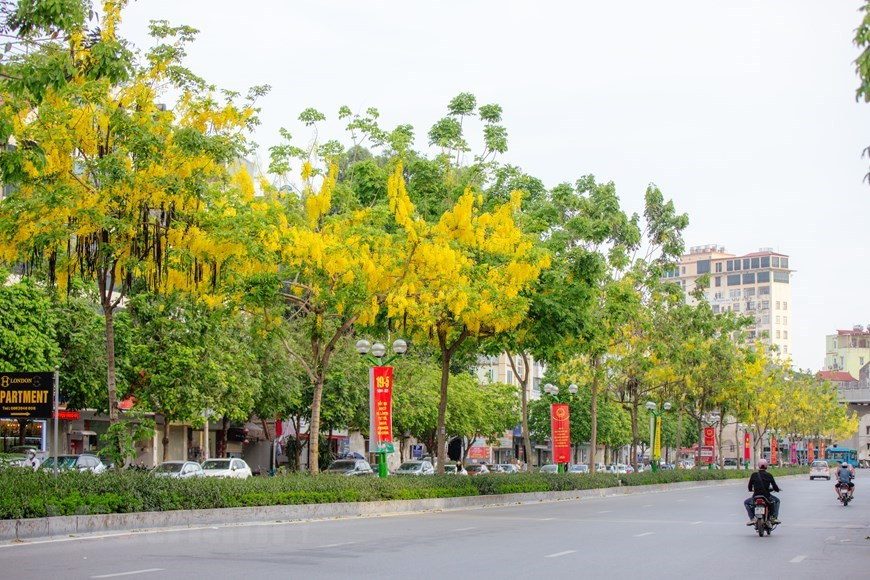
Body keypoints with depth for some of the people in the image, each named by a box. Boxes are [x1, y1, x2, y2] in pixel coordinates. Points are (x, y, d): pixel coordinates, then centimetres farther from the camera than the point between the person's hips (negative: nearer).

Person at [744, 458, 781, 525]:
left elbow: (749, 488, 7)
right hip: (767, 497, 0)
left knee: (746, 502, 29)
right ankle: (774, 517, 16)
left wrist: (751, 490, 32)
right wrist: (777, 489, 29)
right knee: (777, 500, 31)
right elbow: (775, 488, 4)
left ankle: (752, 518, 9)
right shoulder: (769, 475, 1)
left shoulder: (754, 475, 1)